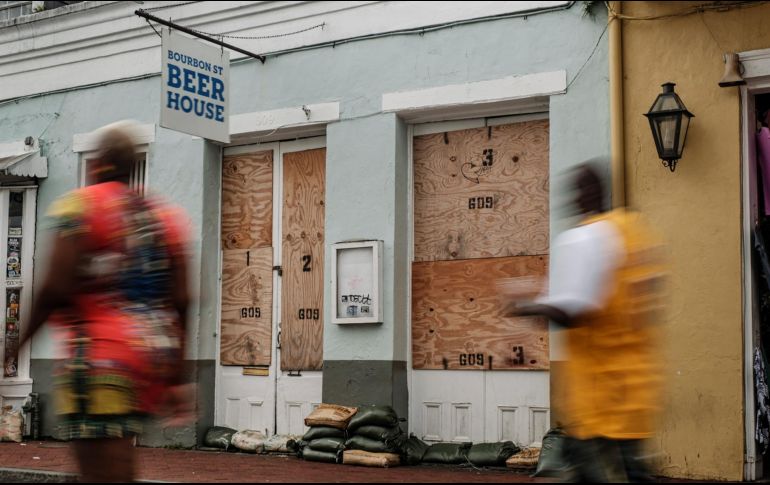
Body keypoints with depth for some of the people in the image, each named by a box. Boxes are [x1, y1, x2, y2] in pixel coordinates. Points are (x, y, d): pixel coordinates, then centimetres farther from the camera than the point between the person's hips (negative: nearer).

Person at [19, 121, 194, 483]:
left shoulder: (81, 205, -5)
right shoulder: (165, 215, 13)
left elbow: (56, 288, -14)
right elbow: (181, 302, 10)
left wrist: (17, 341, 0)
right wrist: (177, 378, 15)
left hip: (102, 355, -8)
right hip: (157, 356, 8)